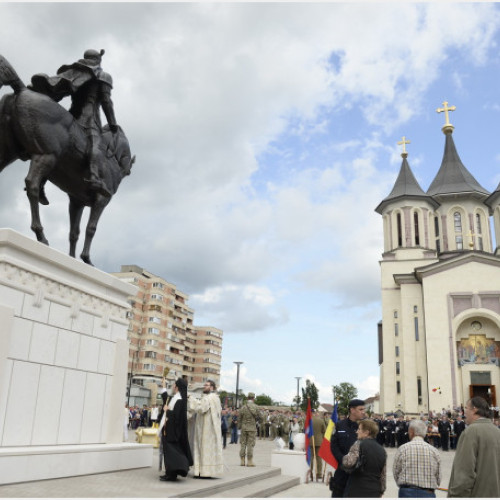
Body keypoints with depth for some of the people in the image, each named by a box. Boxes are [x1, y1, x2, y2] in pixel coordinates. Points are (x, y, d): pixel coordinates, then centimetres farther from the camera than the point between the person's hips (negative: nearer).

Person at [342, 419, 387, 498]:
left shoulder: (359, 444, -9)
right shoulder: (382, 451, 11)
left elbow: (348, 463, -25)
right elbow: (383, 476, 14)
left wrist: (345, 458, -4)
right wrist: (381, 491, 22)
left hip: (356, 492, -6)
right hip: (374, 493, 6)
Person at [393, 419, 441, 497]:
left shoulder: (402, 449, -4)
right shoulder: (434, 451, 1)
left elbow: (396, 473, 2)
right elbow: (438, 478, 4)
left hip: (407, 493, -1)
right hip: (428, 494, 2)